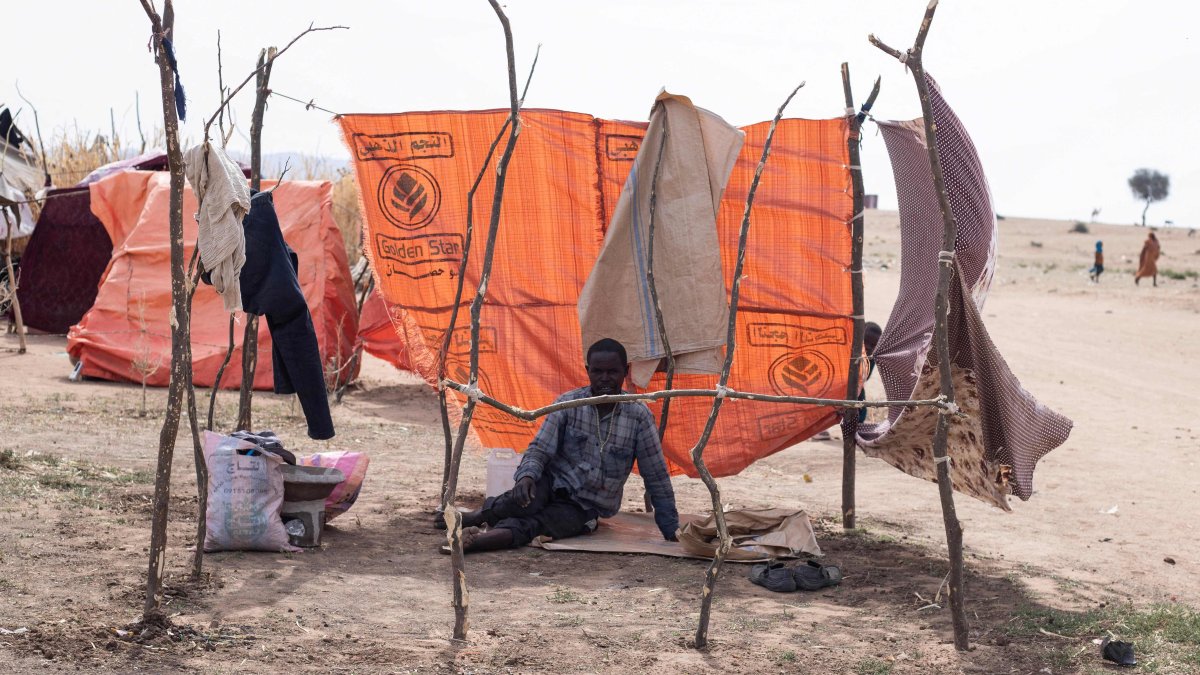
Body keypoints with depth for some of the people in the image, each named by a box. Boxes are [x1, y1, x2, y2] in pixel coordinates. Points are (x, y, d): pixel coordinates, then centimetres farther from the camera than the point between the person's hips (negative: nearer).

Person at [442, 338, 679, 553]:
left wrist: (671, 530, -1)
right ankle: (477, 516, -11)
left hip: (584, 509, -1)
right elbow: (539, 449, -6)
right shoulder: (568, 403, -4)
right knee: (525, 500, -35)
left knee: (532, 525, -32)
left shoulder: (639, 416, -7)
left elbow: (657, 478, -2)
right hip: (554, 484, 1)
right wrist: (526, 476, -29)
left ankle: (471, 540, -41)